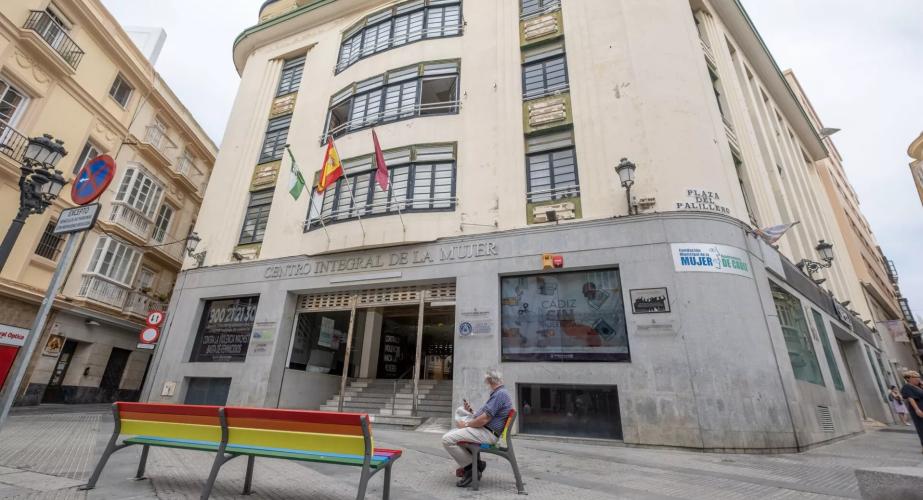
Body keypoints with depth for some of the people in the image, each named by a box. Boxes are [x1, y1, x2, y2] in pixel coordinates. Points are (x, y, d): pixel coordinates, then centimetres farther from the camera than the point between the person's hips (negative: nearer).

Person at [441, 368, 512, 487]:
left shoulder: (500, 394, -18)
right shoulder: (499, 393, 17)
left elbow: (484, 420, -22)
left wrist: (466, 424, -9)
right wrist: (471, 411, 14)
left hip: (486, 433, -11)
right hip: (484, 430, 11)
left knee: (447, 439, -17)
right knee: (451, 434, 17)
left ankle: (471, 467, -5)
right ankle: (467, 464, 13)